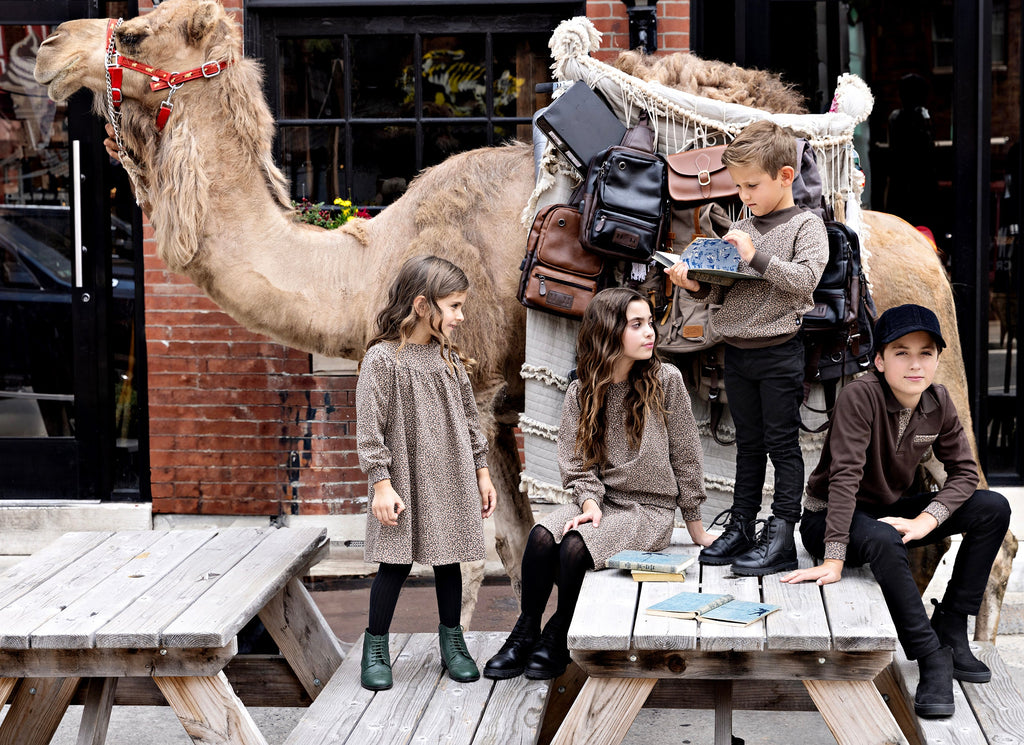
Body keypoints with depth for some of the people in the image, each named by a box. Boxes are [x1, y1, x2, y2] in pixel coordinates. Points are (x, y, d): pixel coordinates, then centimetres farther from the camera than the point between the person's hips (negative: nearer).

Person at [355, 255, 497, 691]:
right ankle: (375, 647, 15)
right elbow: (370, 428, -12)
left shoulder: (450, 359, 6)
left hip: (451, 482, 5)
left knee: (448, 560, 11)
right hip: (405, 481, -5)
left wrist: (482, 474, 12)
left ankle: (452, 640, 26)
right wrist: (382, 484, -16)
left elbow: (469, 420, 13)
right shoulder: (382, 359, -11)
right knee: (395, 564, 1)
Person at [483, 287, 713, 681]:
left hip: (651, 508, -3)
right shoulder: (581, 392, 2)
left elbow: (685, 456, 1)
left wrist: (696, 527, 5)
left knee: (575, 546, -28)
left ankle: (559, 638, -7)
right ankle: (525, 633, -12)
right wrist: (589, 501, -19)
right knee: (542, 535, -27)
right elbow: (576, 463, 1)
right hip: (601, 501, 3)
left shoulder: (666, 381, -4)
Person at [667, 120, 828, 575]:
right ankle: (740, 527, 19)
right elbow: (725, 291, 14)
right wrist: (698, 286, -5)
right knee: (748, 444, 13)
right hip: (737, 350, 6)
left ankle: (781, 536, 1)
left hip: (780, 352, -6)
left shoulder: (806, 226, -4)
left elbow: (805, 279, -18)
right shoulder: (740, 230, 13)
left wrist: (757, 257, -21)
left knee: (782, 444, -1)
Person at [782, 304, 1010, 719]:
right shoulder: (861, 396, -24)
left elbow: (963, 471, -4)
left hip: (890, 511, 7)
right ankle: (932, 658, -28)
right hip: (829, 519, -6)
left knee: (993, 508, -11)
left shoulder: (938, 402, -5)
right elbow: (845, 475, -31)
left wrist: (926, 520, -23)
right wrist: (833, 559, -37)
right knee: (883, 540, -41)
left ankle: (950, 631, -8)